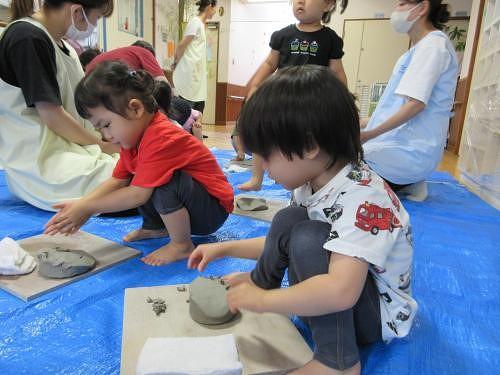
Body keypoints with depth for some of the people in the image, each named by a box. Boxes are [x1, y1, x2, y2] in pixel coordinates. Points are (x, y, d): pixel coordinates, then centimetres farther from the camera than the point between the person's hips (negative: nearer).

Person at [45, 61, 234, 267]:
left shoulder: (160, 139, -28)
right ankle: (155, 227, 10)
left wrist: (86, 207, -19)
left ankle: (182, 246, -15)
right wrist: (79, 205, -13)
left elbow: (138, 195, -29)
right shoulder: (134, 135, 3)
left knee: (166, 181, -35)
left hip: (213, 210, -8)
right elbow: (117, 181, 1)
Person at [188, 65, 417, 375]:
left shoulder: (361, 198, -32)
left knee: (309, 238, -30)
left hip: (381, 313, -7)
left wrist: (262, 301, -30)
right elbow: (286, 243, 8)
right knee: (288, 221, -5)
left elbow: (340, 292, -43)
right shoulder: (313, 181, -5)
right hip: (333, 294, 8)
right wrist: (225, 248, 7)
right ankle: (261, 282, 19)